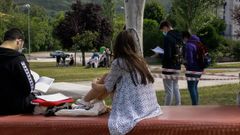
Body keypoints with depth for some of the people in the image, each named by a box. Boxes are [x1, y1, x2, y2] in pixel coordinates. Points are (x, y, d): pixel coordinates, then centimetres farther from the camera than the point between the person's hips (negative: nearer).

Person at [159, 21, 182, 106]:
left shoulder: (167, 38, -18)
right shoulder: (178, 36, 8)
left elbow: (167, 55, -24)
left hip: (169, 67, -8)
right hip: (177, 66, 8)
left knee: (169, 90, -2)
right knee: (175, 88, 19)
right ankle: (178, 105, 25)